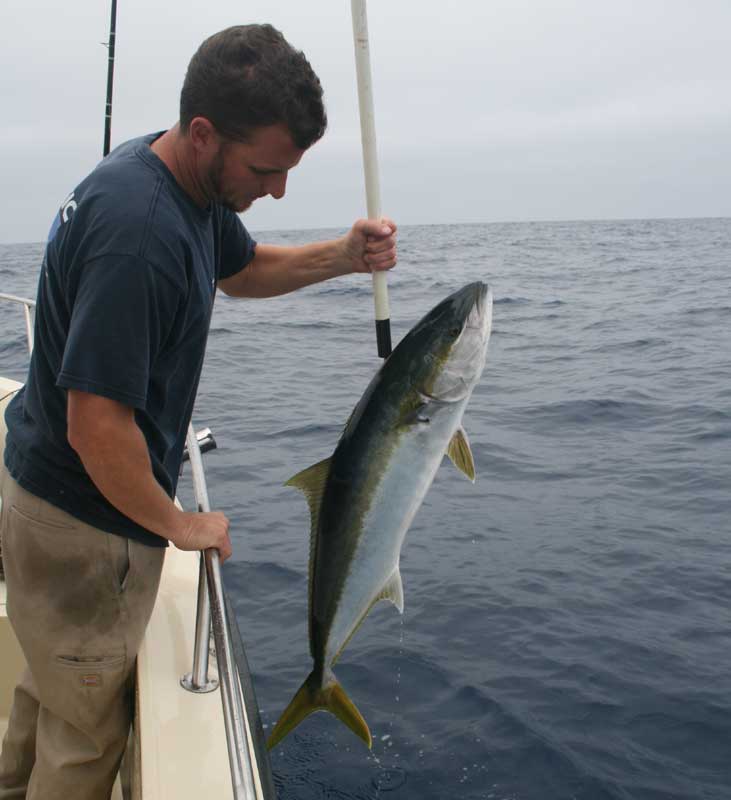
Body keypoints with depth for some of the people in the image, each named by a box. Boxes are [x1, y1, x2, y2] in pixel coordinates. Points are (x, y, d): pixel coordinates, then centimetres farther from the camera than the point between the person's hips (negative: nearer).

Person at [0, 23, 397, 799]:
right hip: (85, 527, -9)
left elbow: (240, 270, 18)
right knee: (86, 735, 12)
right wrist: (180, 525, -16)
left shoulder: (191, 181, -2)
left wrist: (342, 256, 0)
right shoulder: (140, 233, -32)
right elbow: (98, 428, -32)